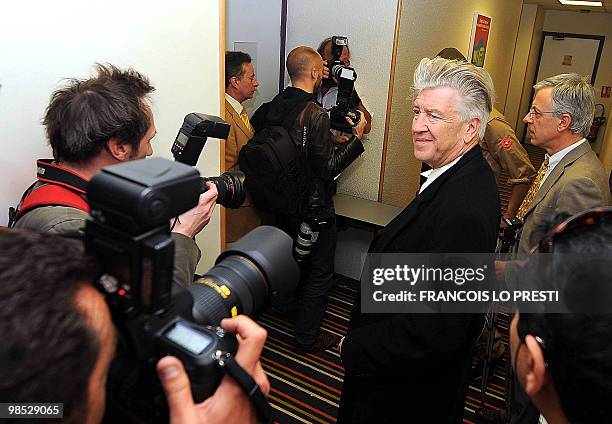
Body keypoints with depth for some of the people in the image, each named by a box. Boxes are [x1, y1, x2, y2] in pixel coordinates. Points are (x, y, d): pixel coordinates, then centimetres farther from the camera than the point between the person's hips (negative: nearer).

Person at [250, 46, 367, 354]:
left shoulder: (274, 106, -3)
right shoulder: (316, 114, -23)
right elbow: (327, 169, -22)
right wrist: (356, 137, -11)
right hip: (313, 209, -7)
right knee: (319, 273, 11)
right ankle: (307, 337, 24)